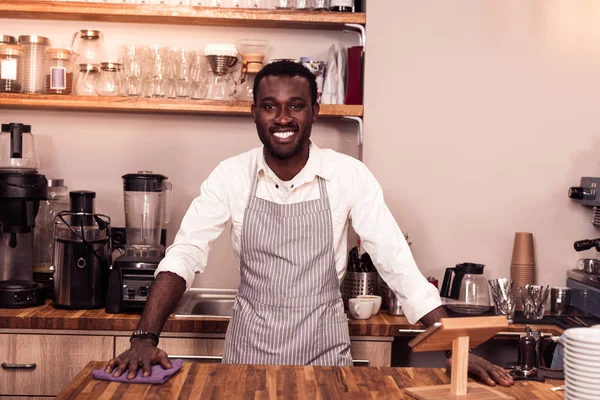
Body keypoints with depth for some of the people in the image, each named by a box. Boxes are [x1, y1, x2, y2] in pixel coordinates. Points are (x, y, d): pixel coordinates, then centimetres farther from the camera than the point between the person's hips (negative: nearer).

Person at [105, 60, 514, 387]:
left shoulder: (349, 176, -10)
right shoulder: (231, 176, -7)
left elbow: (399, 265, -11)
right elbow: (184, 256, -11)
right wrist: (146, 339, -24)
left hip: (325, 352, 0)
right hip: (249, 351, 1)